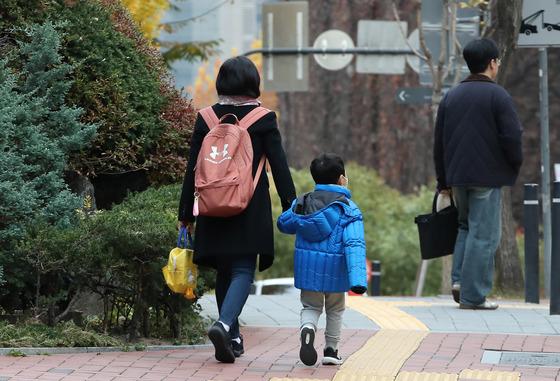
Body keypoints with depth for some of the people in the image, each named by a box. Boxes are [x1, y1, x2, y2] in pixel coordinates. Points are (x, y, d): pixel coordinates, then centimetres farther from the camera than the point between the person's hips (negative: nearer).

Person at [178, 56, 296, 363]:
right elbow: (278, 165, -5)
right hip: (251, 209, -3)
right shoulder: (263, 118, -4)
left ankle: (232, 338, 22)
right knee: (243, 270, -2)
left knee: (224, 271, 16)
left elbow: (192, 168, 4)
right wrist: (290, 207, 1)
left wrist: (186, 213, 9)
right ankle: (224, 323, -28)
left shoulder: (206, 118, 2)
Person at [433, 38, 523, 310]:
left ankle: (459, 279, 7)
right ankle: (473, 296, -3)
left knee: (466, 226, 22)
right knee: (483, 234, -2)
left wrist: (443, 181, 18)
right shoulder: (497, 96, -8)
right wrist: (515, 165, 5)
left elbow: (439, 142, 13)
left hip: (458, 175, 6)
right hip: (488, 176, -6)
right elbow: (512, 137, -14)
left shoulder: (451, 97, 11)